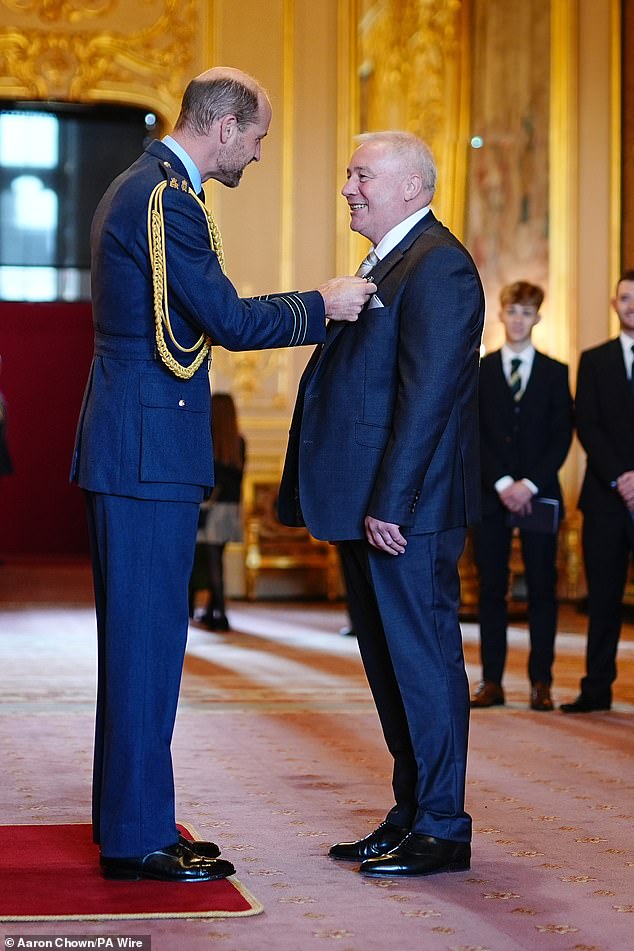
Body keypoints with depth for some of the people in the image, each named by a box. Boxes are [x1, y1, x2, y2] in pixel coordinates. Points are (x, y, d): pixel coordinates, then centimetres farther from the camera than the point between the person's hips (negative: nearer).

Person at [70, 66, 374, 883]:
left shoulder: (140, 187, 18)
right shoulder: (165, 197, -15)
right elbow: (229, 321, -17)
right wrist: (322, 305, -5)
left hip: (129, 446, 11)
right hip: (148, 448, -11)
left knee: (138, 638, 14)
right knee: (148, 638, -6)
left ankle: (128, 821, 23)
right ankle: (139, 838, 0)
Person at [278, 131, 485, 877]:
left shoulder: (437, 266, -13)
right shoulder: (385, 264, 19)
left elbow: (427, 396, -19)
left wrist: (389, 504, -22)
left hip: (406, 511, -10)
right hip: (368, 507, 10)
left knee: (422, 659, -3)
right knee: (389, 661, 14)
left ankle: (441, 829, 6)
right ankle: (411, 816, 24)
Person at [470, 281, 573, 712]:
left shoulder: (555, 372, 8)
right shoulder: (479, 372, 8)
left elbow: (562, 436, 1)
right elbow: (474, 434, 1)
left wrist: (529, 484, -11)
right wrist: (502, 483, -11)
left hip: (539, 494, 0)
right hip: (491, 494, 0)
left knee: (542, 590, 0)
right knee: (492, 590, 1)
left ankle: (541, 683, 3)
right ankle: (492, 681, 5)